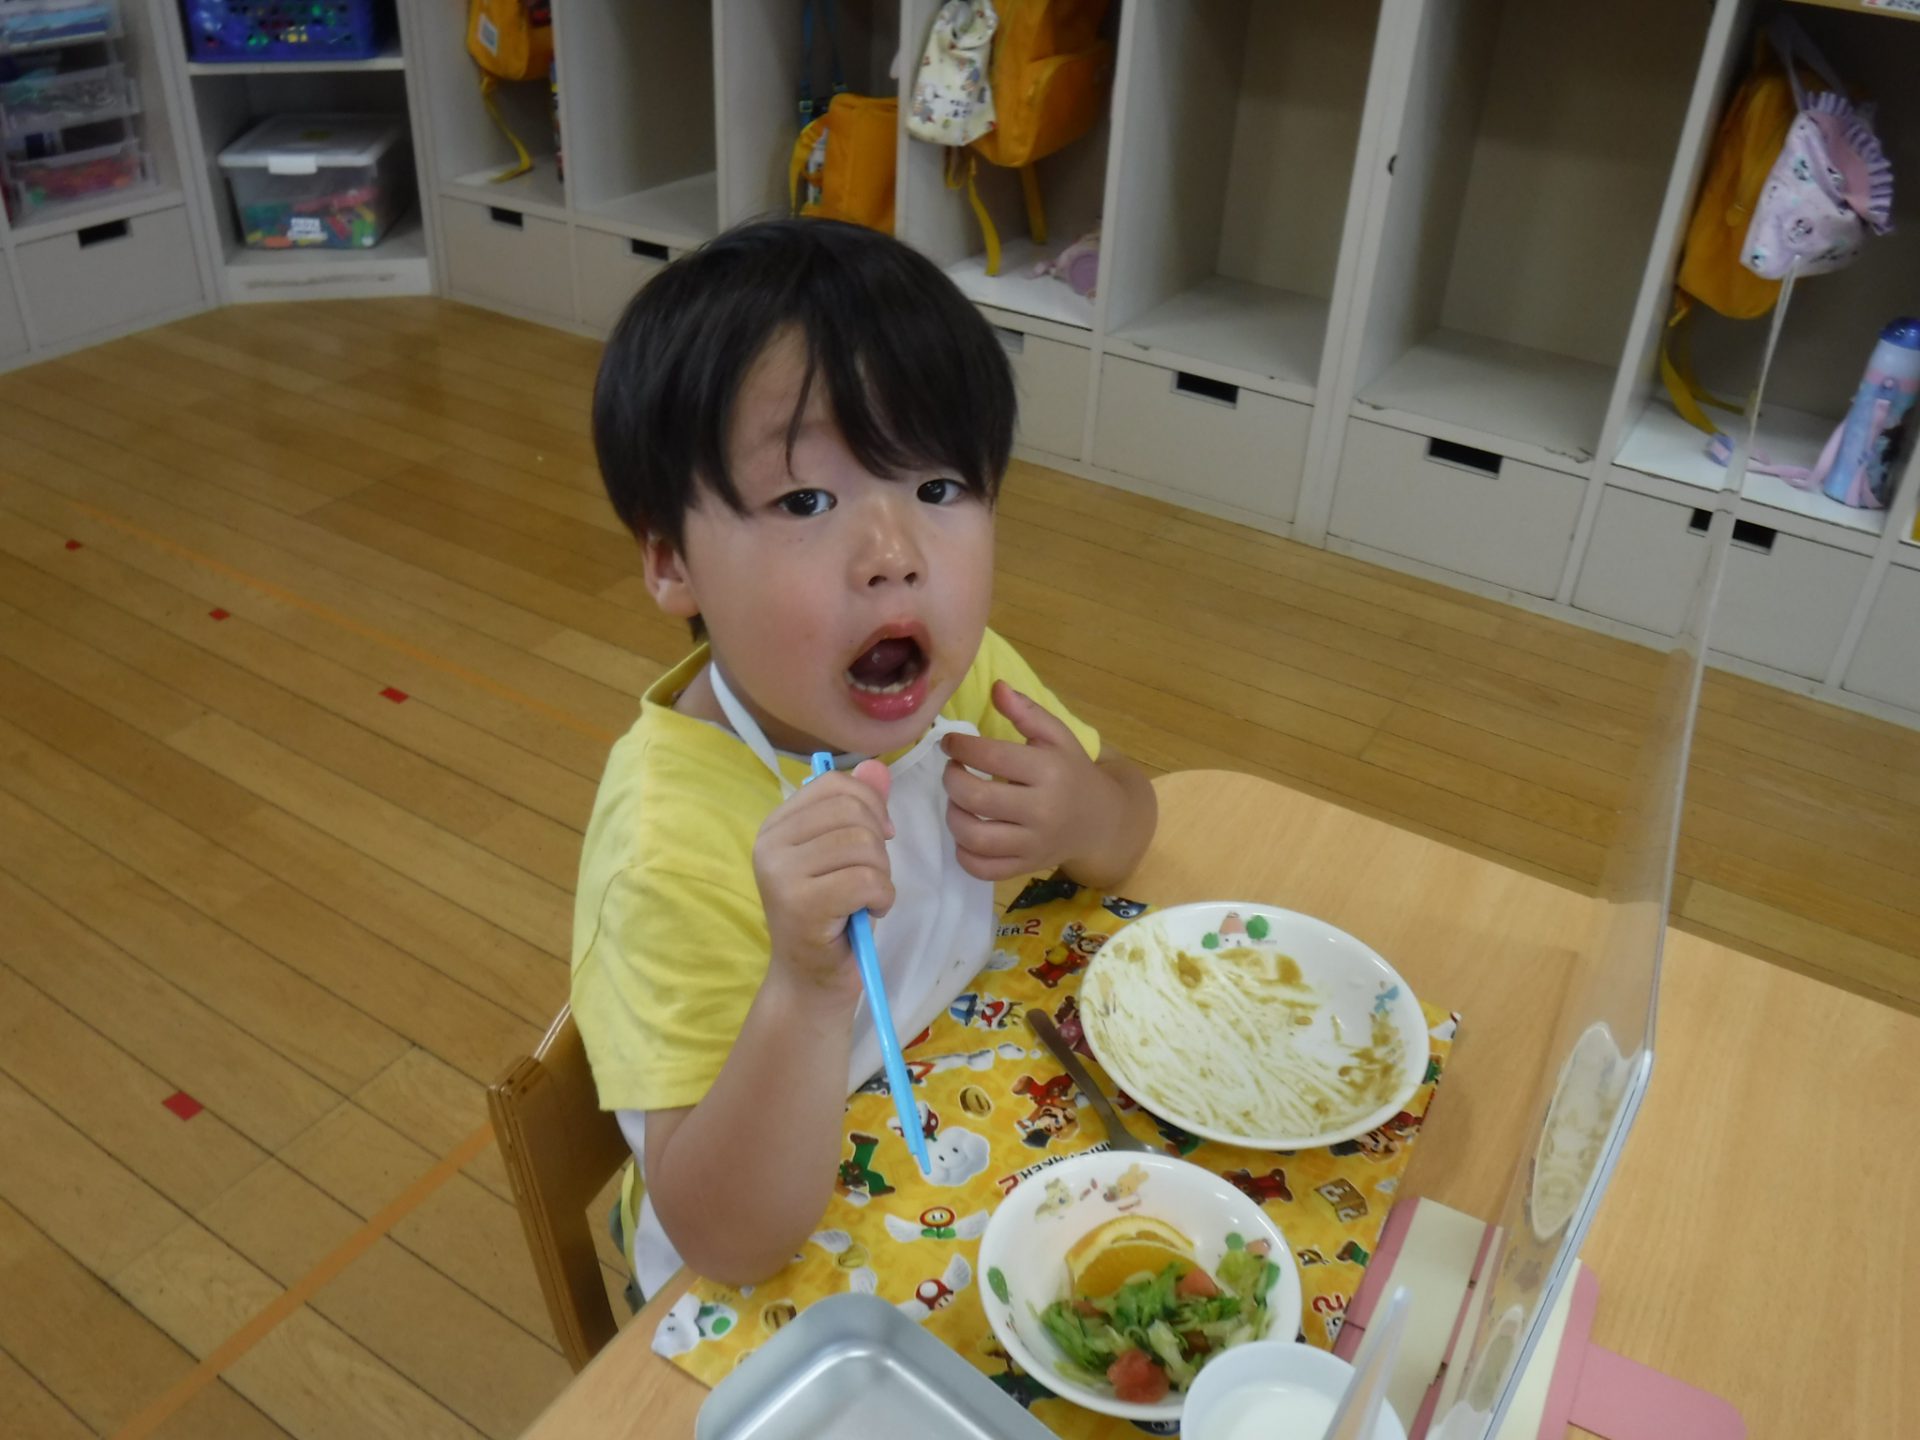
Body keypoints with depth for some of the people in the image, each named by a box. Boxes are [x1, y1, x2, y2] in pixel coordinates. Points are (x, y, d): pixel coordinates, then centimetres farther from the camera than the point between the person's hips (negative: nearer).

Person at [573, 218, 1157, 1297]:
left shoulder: (962, 673, -12)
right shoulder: (673, 850, -32)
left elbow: (1129, 814, 6)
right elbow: (730, 1241, -30)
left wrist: (1084, 815, -18)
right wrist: (806, 987, -48)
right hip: (773, 1286, -5)